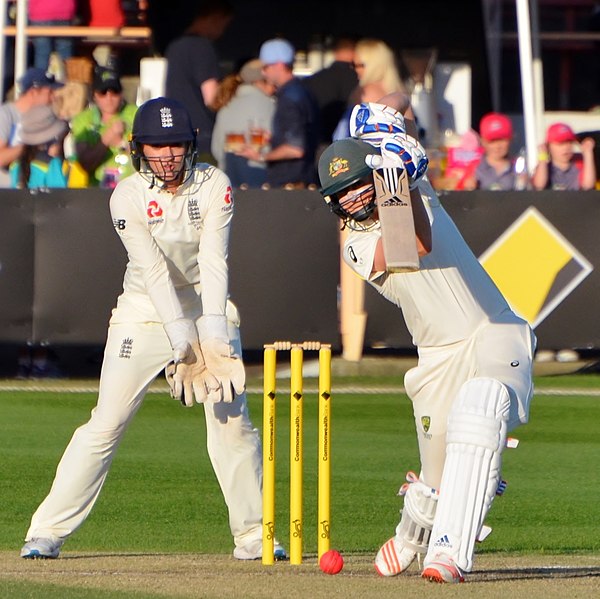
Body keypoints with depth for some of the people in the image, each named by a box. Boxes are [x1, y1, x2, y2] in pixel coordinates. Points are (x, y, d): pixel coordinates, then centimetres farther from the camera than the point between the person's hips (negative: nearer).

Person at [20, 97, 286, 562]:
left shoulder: (214, 186, -10)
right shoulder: (128, 197, -14)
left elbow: (214, 262, -19)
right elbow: (154, 269, -24)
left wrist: (213, 332, -31)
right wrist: (181, 339, -33)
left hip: (207, 309, 2)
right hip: (145, 312, -1)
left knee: (233, 421, -6)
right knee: (106, 424, -8)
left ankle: (253, 534, 4)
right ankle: (47, 532, -4)